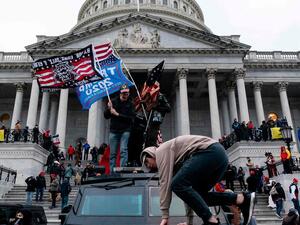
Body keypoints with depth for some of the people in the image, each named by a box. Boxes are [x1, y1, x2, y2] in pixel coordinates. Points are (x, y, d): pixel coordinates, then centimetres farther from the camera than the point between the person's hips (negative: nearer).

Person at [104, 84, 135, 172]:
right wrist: (108, 109, -15)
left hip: (125, 131, -2)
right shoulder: (114, 102, 5)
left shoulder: (130, 104, 0)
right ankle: (111, 171, 10)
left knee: (123, 150, -14)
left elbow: (131, 118, -10)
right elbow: (106, 116, 5)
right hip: (114, 131, 2)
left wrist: (117, 114, -15)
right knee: (112, 153, 4)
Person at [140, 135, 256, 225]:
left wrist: (165, 215, -4)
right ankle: (242, 199, 4)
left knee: (178, 185, -11)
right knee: (196, 194, 14)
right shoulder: (175, 163, 30)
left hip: (210, 152, -10)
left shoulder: (161, 151, 5)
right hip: (219, 155, 10)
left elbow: (165, 182, -6)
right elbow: (188, 187, 30)